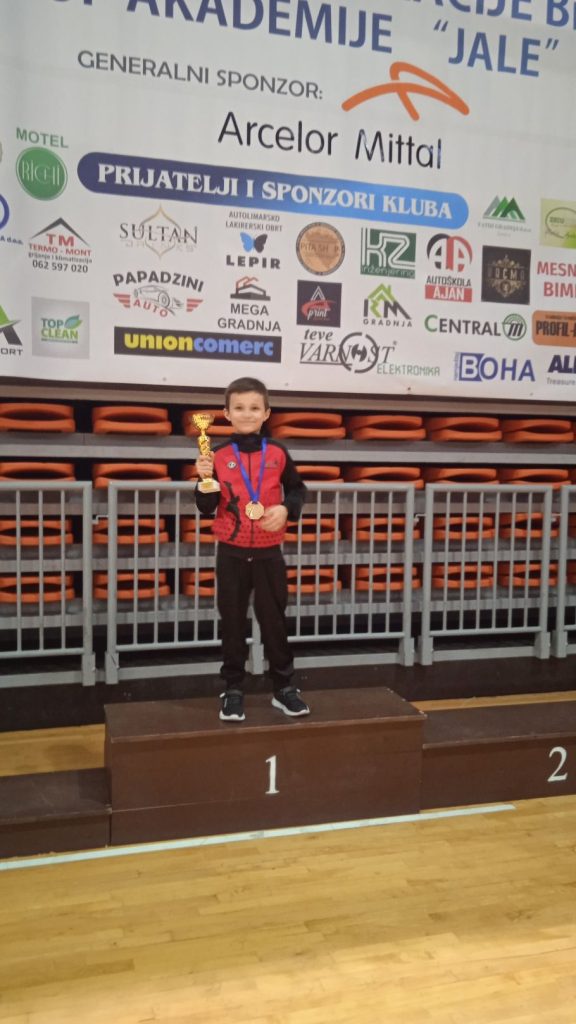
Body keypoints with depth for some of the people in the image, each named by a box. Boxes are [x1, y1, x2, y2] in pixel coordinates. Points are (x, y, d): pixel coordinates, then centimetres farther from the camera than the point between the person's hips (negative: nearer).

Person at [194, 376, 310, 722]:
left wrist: (286, 509, -10)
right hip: (232, 553, 0)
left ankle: (284, 687, 22)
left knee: (274, 620, 9)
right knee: (233, 623, 9)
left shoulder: (278, 453, -2)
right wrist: (206, 479, -20)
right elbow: (207, 509, -3)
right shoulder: (219, 456, -4)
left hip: (268, 552, 0)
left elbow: (297, 489, 9)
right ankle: (234, 690, 21)